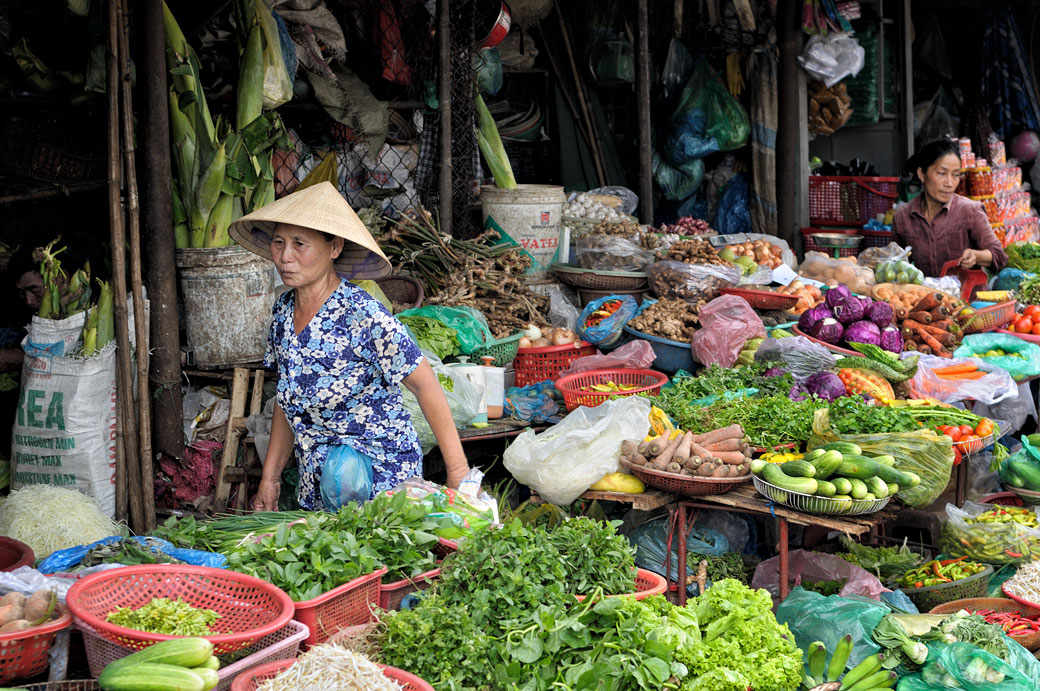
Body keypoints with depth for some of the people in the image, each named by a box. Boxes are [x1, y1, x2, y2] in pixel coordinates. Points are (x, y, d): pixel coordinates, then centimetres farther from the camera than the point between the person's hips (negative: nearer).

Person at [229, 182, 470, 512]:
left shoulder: (363, 316, -20)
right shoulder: (283, 309, 3)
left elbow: (425, 385, -15)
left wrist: (458, 471, -15)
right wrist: (270, 477, 13)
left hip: (381, 477, -6)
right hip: (315, 482, 7)